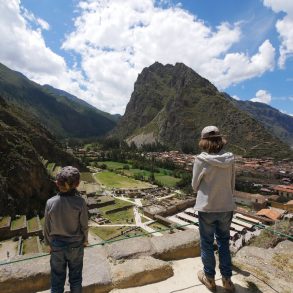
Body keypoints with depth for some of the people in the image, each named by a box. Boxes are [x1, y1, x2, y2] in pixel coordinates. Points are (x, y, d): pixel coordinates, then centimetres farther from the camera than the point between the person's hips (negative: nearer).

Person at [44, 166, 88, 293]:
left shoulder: (50, 203, -20)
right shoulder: (80, 202, -25)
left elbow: (47, 227, -7)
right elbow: (84, 226, -13)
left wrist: (49, 243, 11)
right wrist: (85, 240, 7)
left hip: (57, 245, 1)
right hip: (76, 245, -1)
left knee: (57, 276, 22)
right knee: (75, 276, 22)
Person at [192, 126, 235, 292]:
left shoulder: (201, 160, -18)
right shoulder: (230, 159, -7)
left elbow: (195, 186, -7)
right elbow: (232, 185, 3)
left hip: (207, 208, -3)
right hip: (226, 207, 4)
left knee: (207, 243, 17)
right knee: (224, 242, 23)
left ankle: (210, 278, 36)